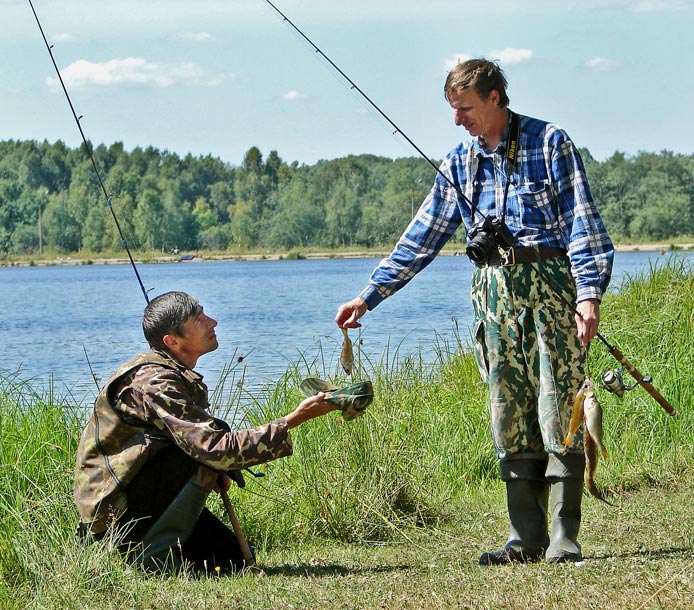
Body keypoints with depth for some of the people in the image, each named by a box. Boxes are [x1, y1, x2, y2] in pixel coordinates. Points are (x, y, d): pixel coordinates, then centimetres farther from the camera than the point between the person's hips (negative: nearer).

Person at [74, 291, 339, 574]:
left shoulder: (176, 375, 8)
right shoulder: (154, 382, -24)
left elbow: (202, 443, 16)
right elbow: (218, 449, -31)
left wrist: (216, 473, -7)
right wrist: (293, 419, -30)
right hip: (115, 506, -9)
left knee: (234, 558, 7)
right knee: (209, 456, -26)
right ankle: (156, 551, -18)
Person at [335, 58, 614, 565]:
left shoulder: (549, 143, 0)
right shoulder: (460, 164, 14)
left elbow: (582, 223, -4)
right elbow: (420, 240, 16)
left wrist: (588, 294, -16)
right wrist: (368, 297, 11)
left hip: (550, 281, -5)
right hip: (494, 290, 5)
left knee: (560, 410, -8)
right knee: (510, 418, 2)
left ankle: (564, 538, -4)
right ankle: (526, 538, 6)